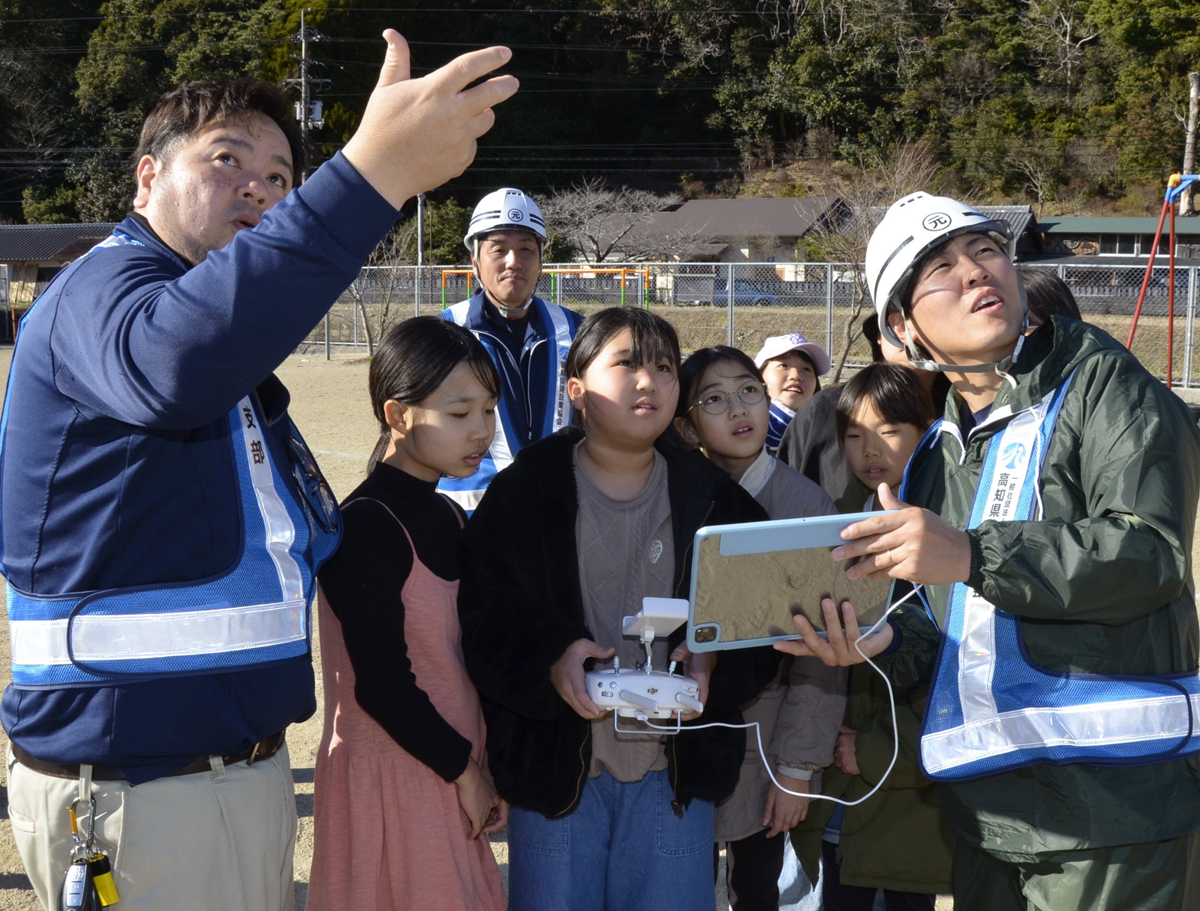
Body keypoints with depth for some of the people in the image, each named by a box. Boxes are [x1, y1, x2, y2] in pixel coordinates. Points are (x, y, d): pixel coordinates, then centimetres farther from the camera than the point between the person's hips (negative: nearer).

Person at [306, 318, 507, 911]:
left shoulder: (448, 518, 12)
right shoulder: (365, 526, -15)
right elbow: (381, 685, -18)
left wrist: (483, 766, 5)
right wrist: (464, 768, -10)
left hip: (455, 776, 8)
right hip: (390, 778, -8)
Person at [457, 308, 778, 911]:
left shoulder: (716, 500, 6)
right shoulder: (524, 491, -1)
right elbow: (481, 618, -6)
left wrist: (713, 671, -16)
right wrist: (549, 657, -24)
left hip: (677, 771, 2)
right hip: (554, 764, -1)